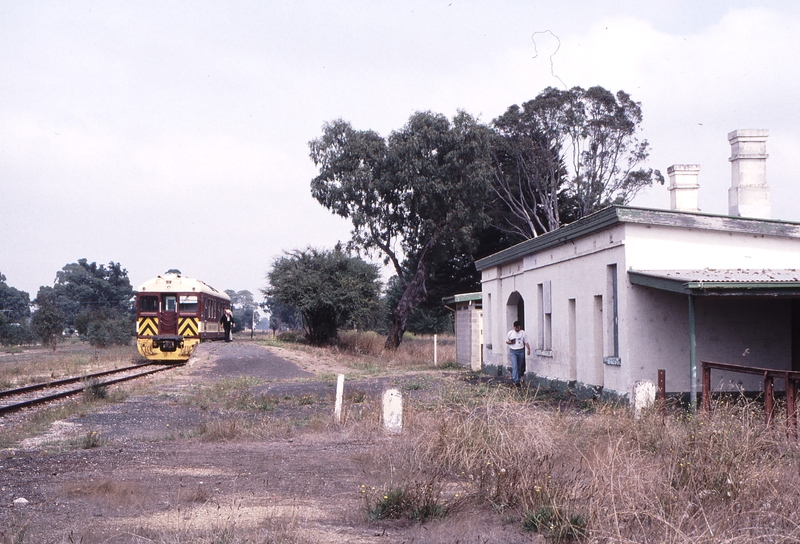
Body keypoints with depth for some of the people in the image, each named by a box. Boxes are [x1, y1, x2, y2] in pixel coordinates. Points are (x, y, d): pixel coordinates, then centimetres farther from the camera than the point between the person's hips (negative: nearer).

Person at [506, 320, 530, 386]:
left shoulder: (523, 333, 1)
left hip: (521, 351, 1)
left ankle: (518, 379, 23)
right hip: (513, 351, -1)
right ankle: (516, 381, -19)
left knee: (519, 367, 9)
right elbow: (506, 341, 11)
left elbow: (526, 342, 2)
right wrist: (511, 342, -11)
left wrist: (528, 349, -14)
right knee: (514, 366, -14)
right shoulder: (510, 333, 1)